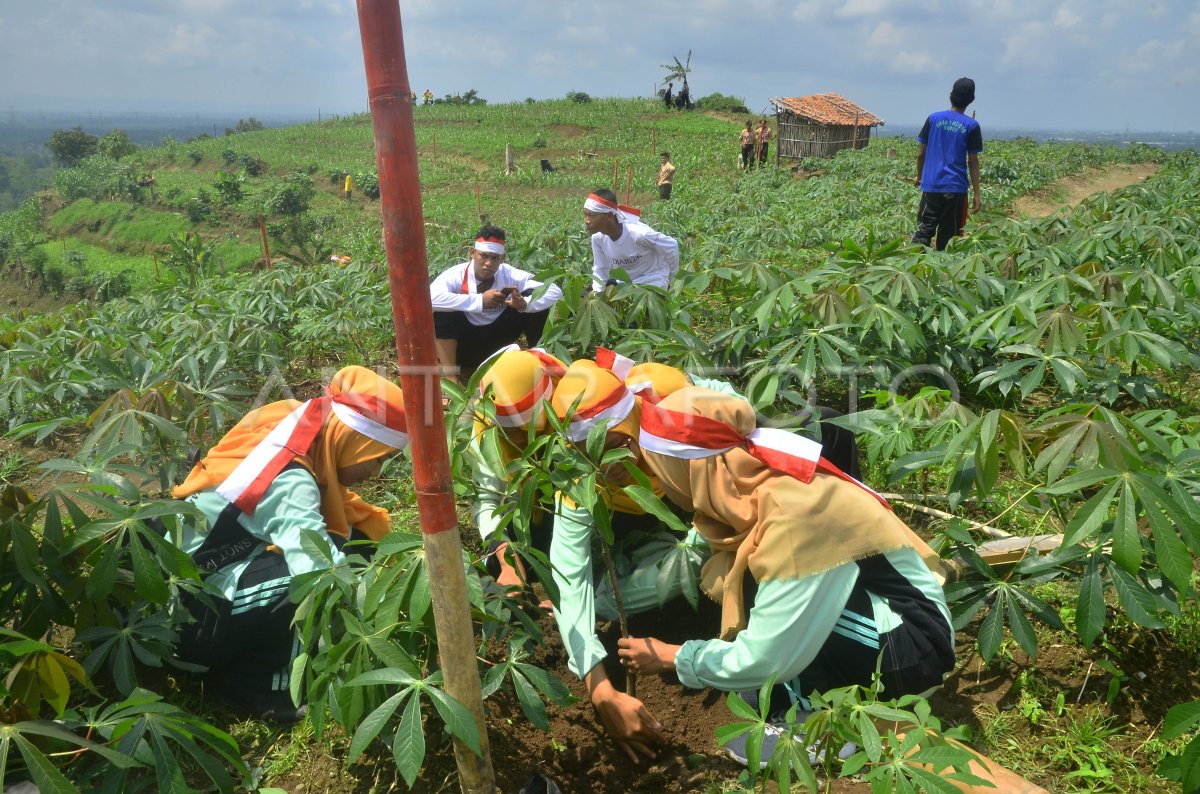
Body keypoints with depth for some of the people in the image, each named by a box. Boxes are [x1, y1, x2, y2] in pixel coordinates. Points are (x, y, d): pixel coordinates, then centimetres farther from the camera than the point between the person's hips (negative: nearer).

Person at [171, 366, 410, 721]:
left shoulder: (300, 436, -5)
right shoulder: (288, 481, -30)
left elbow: (338, 504, 7)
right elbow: (321, 571, -40)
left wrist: (381, 531, -6)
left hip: (225, 564, 9)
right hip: (194, 615, -9)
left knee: (346, 541, -4)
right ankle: (247, 680, -6)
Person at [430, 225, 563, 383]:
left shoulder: (509, 274, -11)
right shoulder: (457, 274, -19)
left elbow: (555, 292, -15)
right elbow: (431, 297, -40)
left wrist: (525, 303, -35)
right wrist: (480, 300, -40)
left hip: (496, 340, 3)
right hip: (463, 343, -3)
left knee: (533, 297, -12)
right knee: (443, 312, -32)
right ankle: (450, 376, -25)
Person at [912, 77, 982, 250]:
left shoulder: (933, 118, 3)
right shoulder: (972, 126, -2)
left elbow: (920, 153, 6)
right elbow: (973, 162, -2)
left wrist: (919, 176, 23)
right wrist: (977, 195, 2)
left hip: (931, 185, 1)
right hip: (956, 187, -1)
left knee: (924, 230, 0)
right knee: (948, 235, 7)